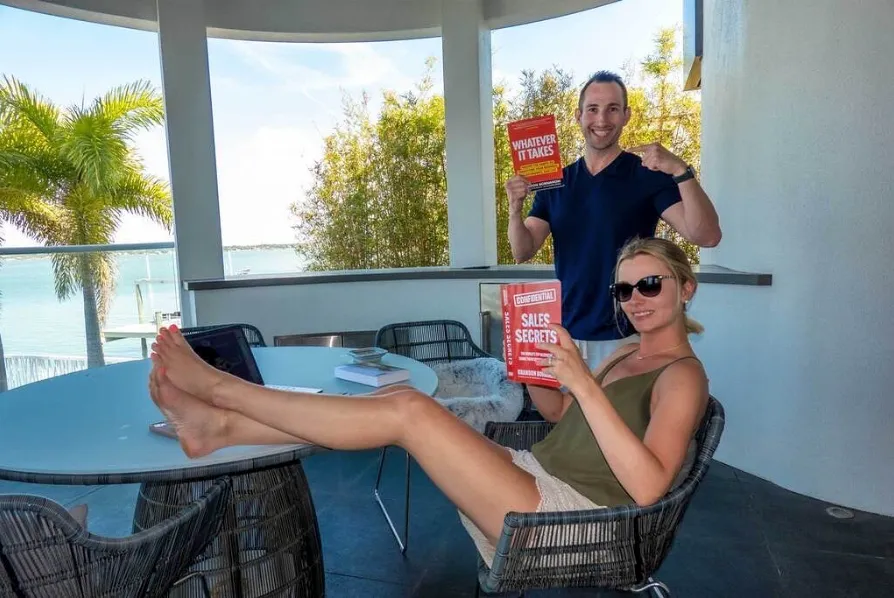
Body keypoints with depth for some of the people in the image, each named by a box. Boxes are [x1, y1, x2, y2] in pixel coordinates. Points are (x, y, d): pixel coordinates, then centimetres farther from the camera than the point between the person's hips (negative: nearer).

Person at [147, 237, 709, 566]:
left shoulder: (682, 374, -7)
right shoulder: (627, 355, 18)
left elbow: (647, 487, -21)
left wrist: (585, 384, -28)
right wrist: (533, 367, 8)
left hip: (571, 517, -8)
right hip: (536, 478, 8)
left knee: (408, 409, -23)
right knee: (400, 399, -10)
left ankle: (219, 388, -11)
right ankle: (219, 424, -7)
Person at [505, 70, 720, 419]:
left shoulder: (647, 175, -5)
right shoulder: (556, 182, 6)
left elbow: (707, 236, -16)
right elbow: (523, 253, -2)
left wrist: (682, 172, -30)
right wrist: (515, 210, -21)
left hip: (625, 336, -3)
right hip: (566, 334, 4)